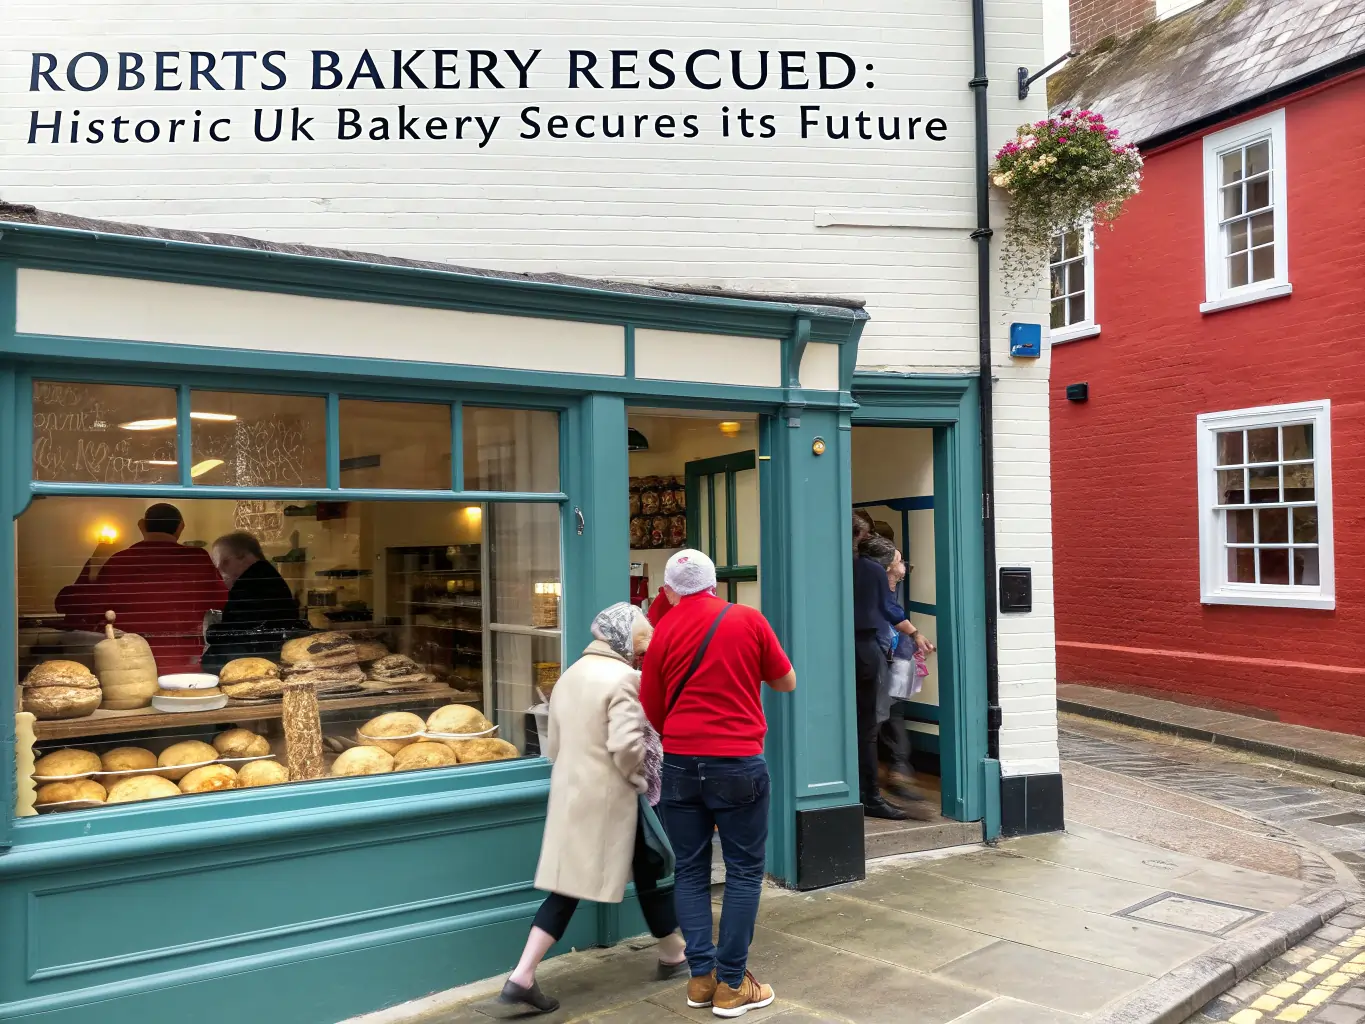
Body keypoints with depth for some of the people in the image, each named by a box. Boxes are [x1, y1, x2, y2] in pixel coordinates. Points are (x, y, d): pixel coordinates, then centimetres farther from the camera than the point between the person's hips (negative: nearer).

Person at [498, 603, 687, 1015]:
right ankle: (674, 956, 31)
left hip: (569, 792, 7)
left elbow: (553, 745, 14)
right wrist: (638, 780, -7)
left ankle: (521, 979, 2)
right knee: (648, 874, 13)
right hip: (610, 797, -7)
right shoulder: (622, 677, -15)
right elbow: (627, 745, -24)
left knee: (566, 886, 9)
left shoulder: (570, 676, 11)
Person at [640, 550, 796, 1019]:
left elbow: (652, 713, 8)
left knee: (690, 870, 11)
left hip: (680, 762, 2)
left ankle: (701, 977, 14)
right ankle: (731, 985, 7)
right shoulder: (749, 620, -1)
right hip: (737, 761, -2)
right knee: (744, 871, 6)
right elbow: (787, 682, 10)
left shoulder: (663, 632, 2)